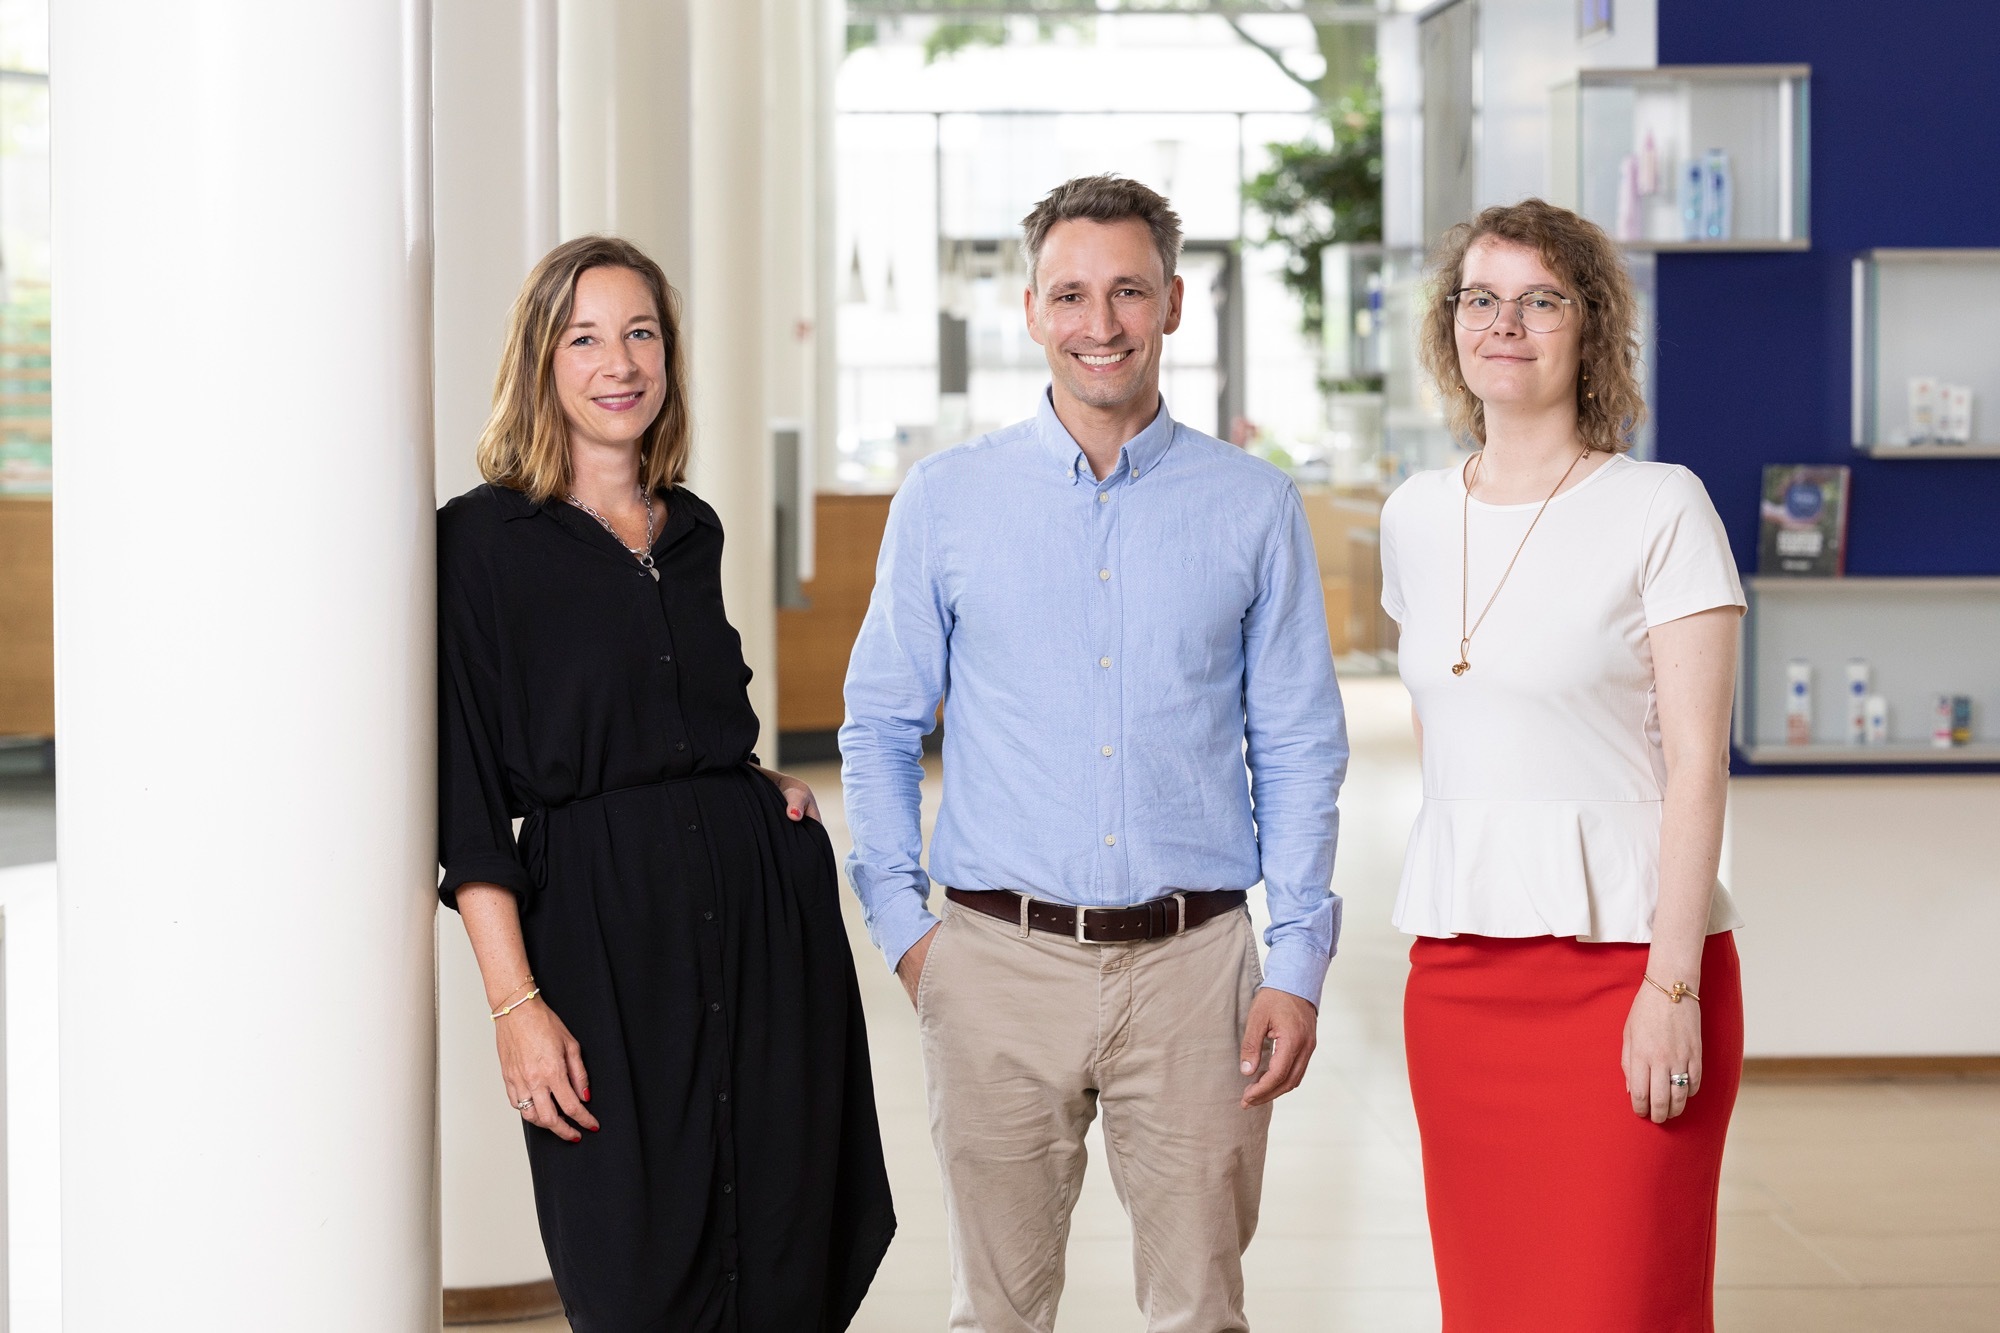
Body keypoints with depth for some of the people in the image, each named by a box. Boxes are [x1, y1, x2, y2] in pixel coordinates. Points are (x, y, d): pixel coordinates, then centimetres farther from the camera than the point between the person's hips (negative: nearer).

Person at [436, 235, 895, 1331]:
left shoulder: (693, 532, 13)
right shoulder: (481, 539, -4)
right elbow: (468, 795, -7)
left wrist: (760, 789, 6)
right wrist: (514, 1000, -14)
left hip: (767, 901, 5)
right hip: (599, 924, -5)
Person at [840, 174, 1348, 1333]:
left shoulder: (1254, 506, 4)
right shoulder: (946, 499, 5)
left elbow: (1299, 749, 6)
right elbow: (879, 728, 9)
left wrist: (1298, 968, -1)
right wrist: (903, 927, 0)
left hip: (1192, 964, 0)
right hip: (1000, 964, 0)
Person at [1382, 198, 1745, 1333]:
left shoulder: (1661, 508, -5)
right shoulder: (1417, 516, 11)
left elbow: (1697, 764, -9)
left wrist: (1673, 986, -15)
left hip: (1623, 953, -5)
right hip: (1457, 965, 5)